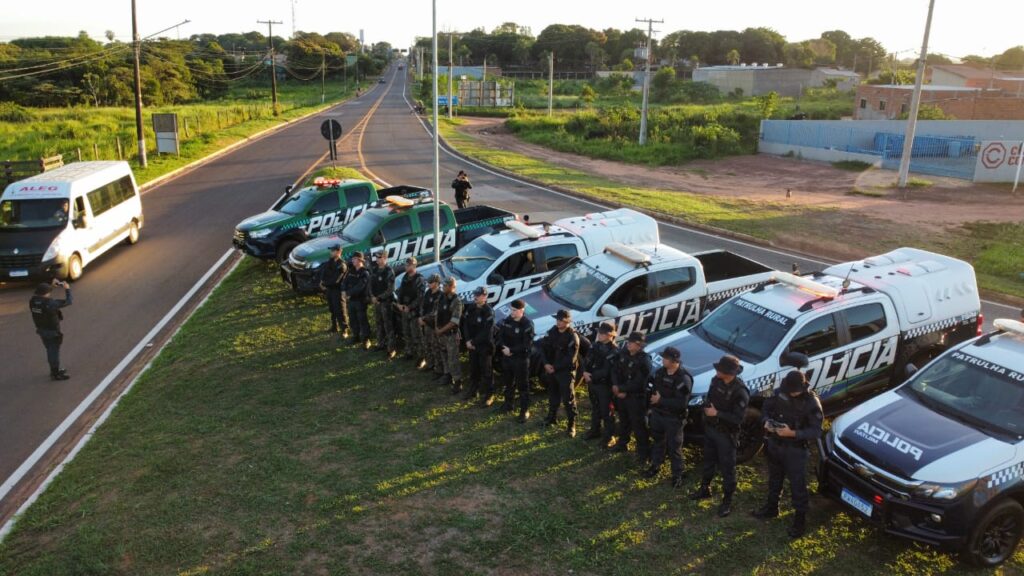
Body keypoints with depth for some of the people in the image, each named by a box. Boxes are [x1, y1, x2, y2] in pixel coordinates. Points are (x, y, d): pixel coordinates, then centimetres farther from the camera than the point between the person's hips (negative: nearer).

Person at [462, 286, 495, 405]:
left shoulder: (489, 312, -18)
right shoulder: (471, 308, 2)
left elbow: (486, 332, -20)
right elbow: (466, 325, 3)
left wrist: (474, 342, -16)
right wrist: (468, 340, -9)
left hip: (485, 345, -6)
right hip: (472, 344, 6)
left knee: (486, 370, 1)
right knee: (473, 368, 16)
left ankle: (489, 395, 10)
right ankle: (472, 391, 30)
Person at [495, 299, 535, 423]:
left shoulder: (527, 324, -18)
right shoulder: (507, 320, 0)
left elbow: (527, 345, -21)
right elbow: (500, 336, 4)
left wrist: (511, 350, -22)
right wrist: (503, 347, -15)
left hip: (521, 359, -6)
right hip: (506, 357, 6)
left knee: (523, 385, 3)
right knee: (508, 382, 21)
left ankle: (524, 410, 13)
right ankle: (508, 403, 40)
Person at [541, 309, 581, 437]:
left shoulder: (572, 337, -17)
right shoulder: (552, 331, 1)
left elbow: (570, 359, -19)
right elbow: (543, 347, 3)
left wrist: (555, 367, -16)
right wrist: (546, 364, -10)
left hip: (566, 372, -6)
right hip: (551, 369, 6)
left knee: (568, 399, -3)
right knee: (552, 394, 20)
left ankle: (571, 425, 6)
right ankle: (552, 418, 37)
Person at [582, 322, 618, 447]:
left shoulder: (614, 351, -18)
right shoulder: (597, 346, 5)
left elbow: (606, 371, -22)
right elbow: (588, 361, 6)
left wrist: (591, 376, -19)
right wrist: (585, 372, -13)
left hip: (605, 385, -7)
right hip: (592, 383, 7)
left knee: (606, 411, 4)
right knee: (595, 409, 20)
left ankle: (608, 436, 16)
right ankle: (595, 431, 36)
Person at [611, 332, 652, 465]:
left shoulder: (644, 360, -20)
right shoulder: (623, 354, -2)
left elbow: (638, 382, -21)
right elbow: (615, 370, 4)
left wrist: (622, 389, -17)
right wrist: (615, 386, -13)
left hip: (636, 397, -6)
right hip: (620, 394, 6)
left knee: (638, 425, 0)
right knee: (623, 420, 23)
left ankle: (643, 452, 11)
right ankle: (622, 443, 41)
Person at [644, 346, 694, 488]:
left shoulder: (684, 378, -24)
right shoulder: (660, 371, -1)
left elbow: (682, 403, -27)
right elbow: (653, 386, 14)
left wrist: (660, 400, -24)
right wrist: (652, 398, -1)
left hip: (673, 418, -6)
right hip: (657, 413, 6)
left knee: (674, 447, 4)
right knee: (658, 441, 23)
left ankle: (677, 475, 18)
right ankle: (655, 465, 40)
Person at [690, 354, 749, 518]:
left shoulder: (740, 392, -27)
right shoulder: (716, 380, -6)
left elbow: (737, 419, -27)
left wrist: (717, 413, -26)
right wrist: (707, 407, -4)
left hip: (726, 434, -7)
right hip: (710, 428, 7)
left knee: (727, 467, 6)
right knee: (708, 461, 24)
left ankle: (727, 501, 20)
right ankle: (705, 489, 43)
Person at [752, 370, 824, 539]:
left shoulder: (812, 402, -21)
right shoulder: (780, 392, -9)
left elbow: (816, 432, -20)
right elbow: (767, 407, 6)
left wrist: (792, 433, -33)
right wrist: (767, 422, -14)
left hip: (795, 450, -5)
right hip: (774, 444, 5)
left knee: (797, 485, 7)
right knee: (774, 479, 23)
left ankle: (800, 519, 22)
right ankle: (771, 507, 43)